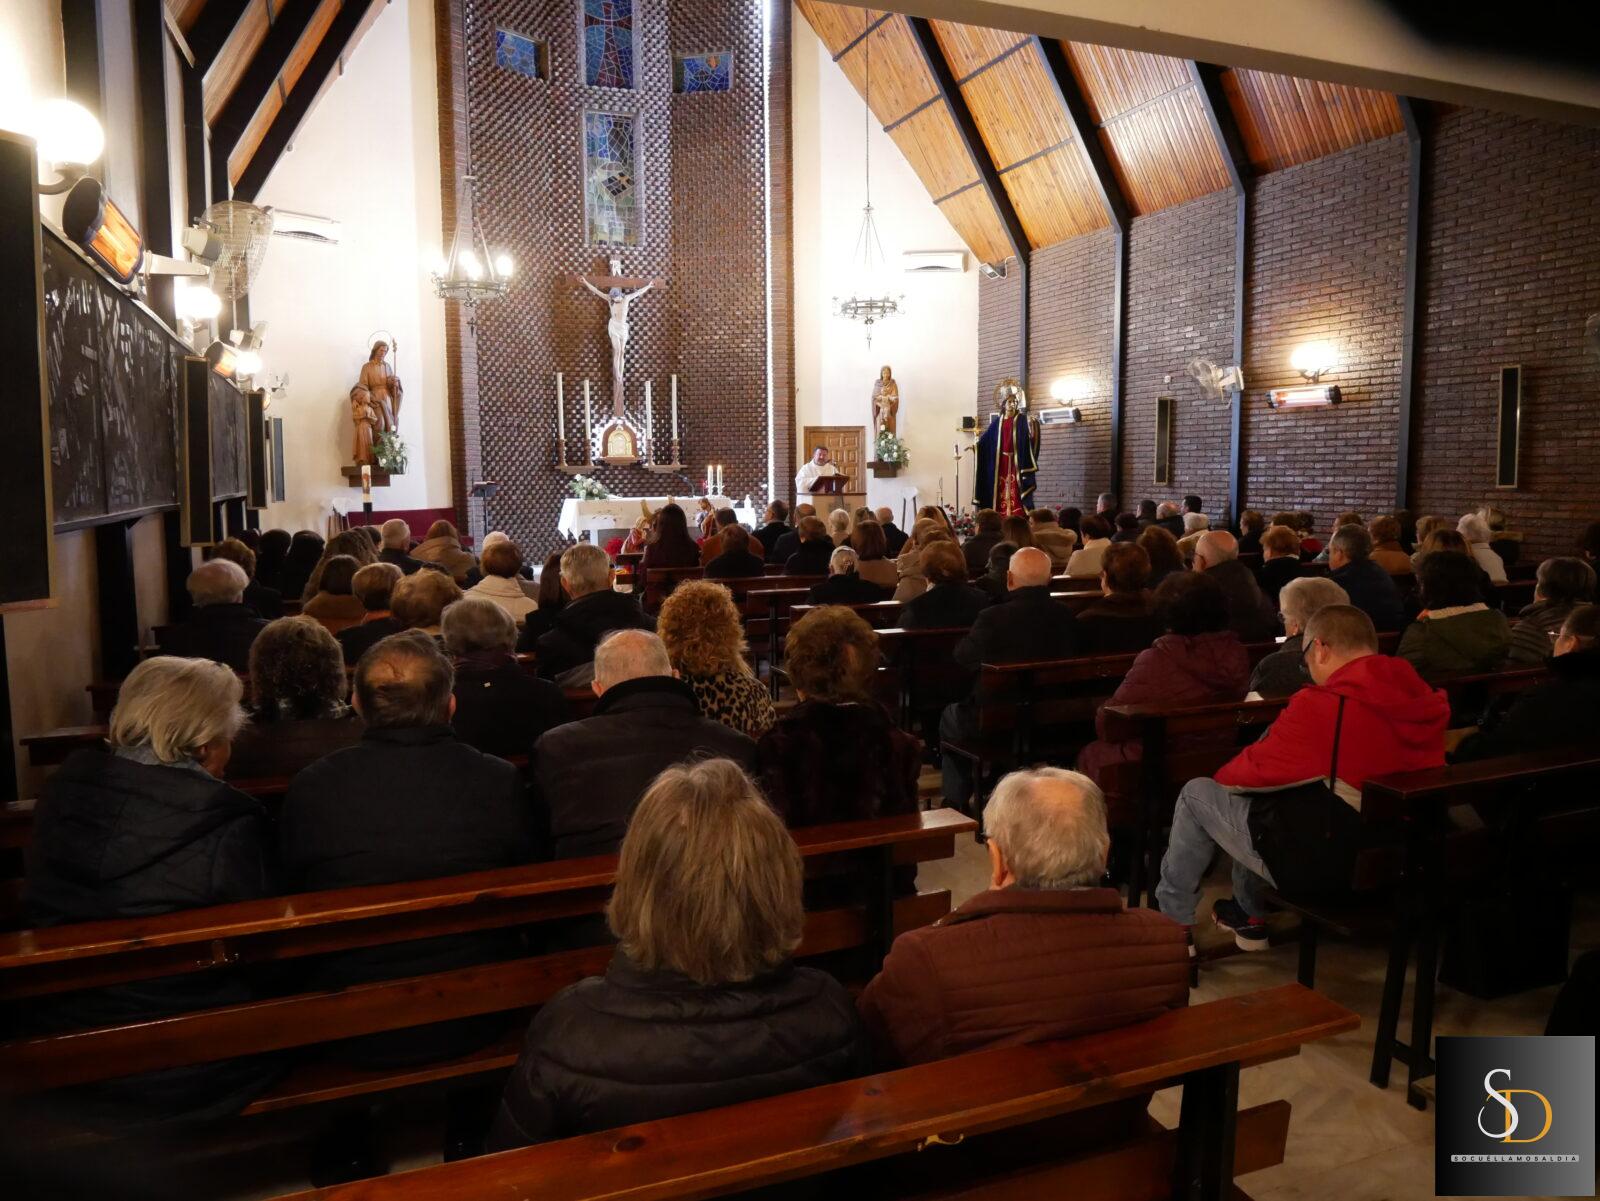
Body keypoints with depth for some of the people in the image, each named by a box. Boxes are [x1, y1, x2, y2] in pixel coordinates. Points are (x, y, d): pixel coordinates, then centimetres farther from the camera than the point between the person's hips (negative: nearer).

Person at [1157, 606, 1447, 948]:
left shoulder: (1322, 704, -23)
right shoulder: (1426, 703, -1)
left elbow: (1252, 771, -13)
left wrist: (1224, 776, 10)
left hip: (1314, 866, -8)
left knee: (1196, 794, 10)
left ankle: (1171, 919, 22)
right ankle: (1249, 918, 36)